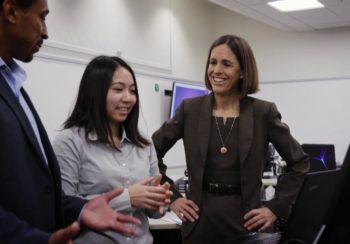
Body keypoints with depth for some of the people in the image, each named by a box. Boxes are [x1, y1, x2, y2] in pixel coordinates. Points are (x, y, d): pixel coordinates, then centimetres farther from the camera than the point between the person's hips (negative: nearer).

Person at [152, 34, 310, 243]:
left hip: (246, 219, -1)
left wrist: (276, 208, -3)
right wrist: (171, 197, 2)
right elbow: (152, 153, 8)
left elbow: (300, 164, 3)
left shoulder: (264, 112, -3)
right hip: (200, 219, 1)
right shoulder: (190, 109, 1)